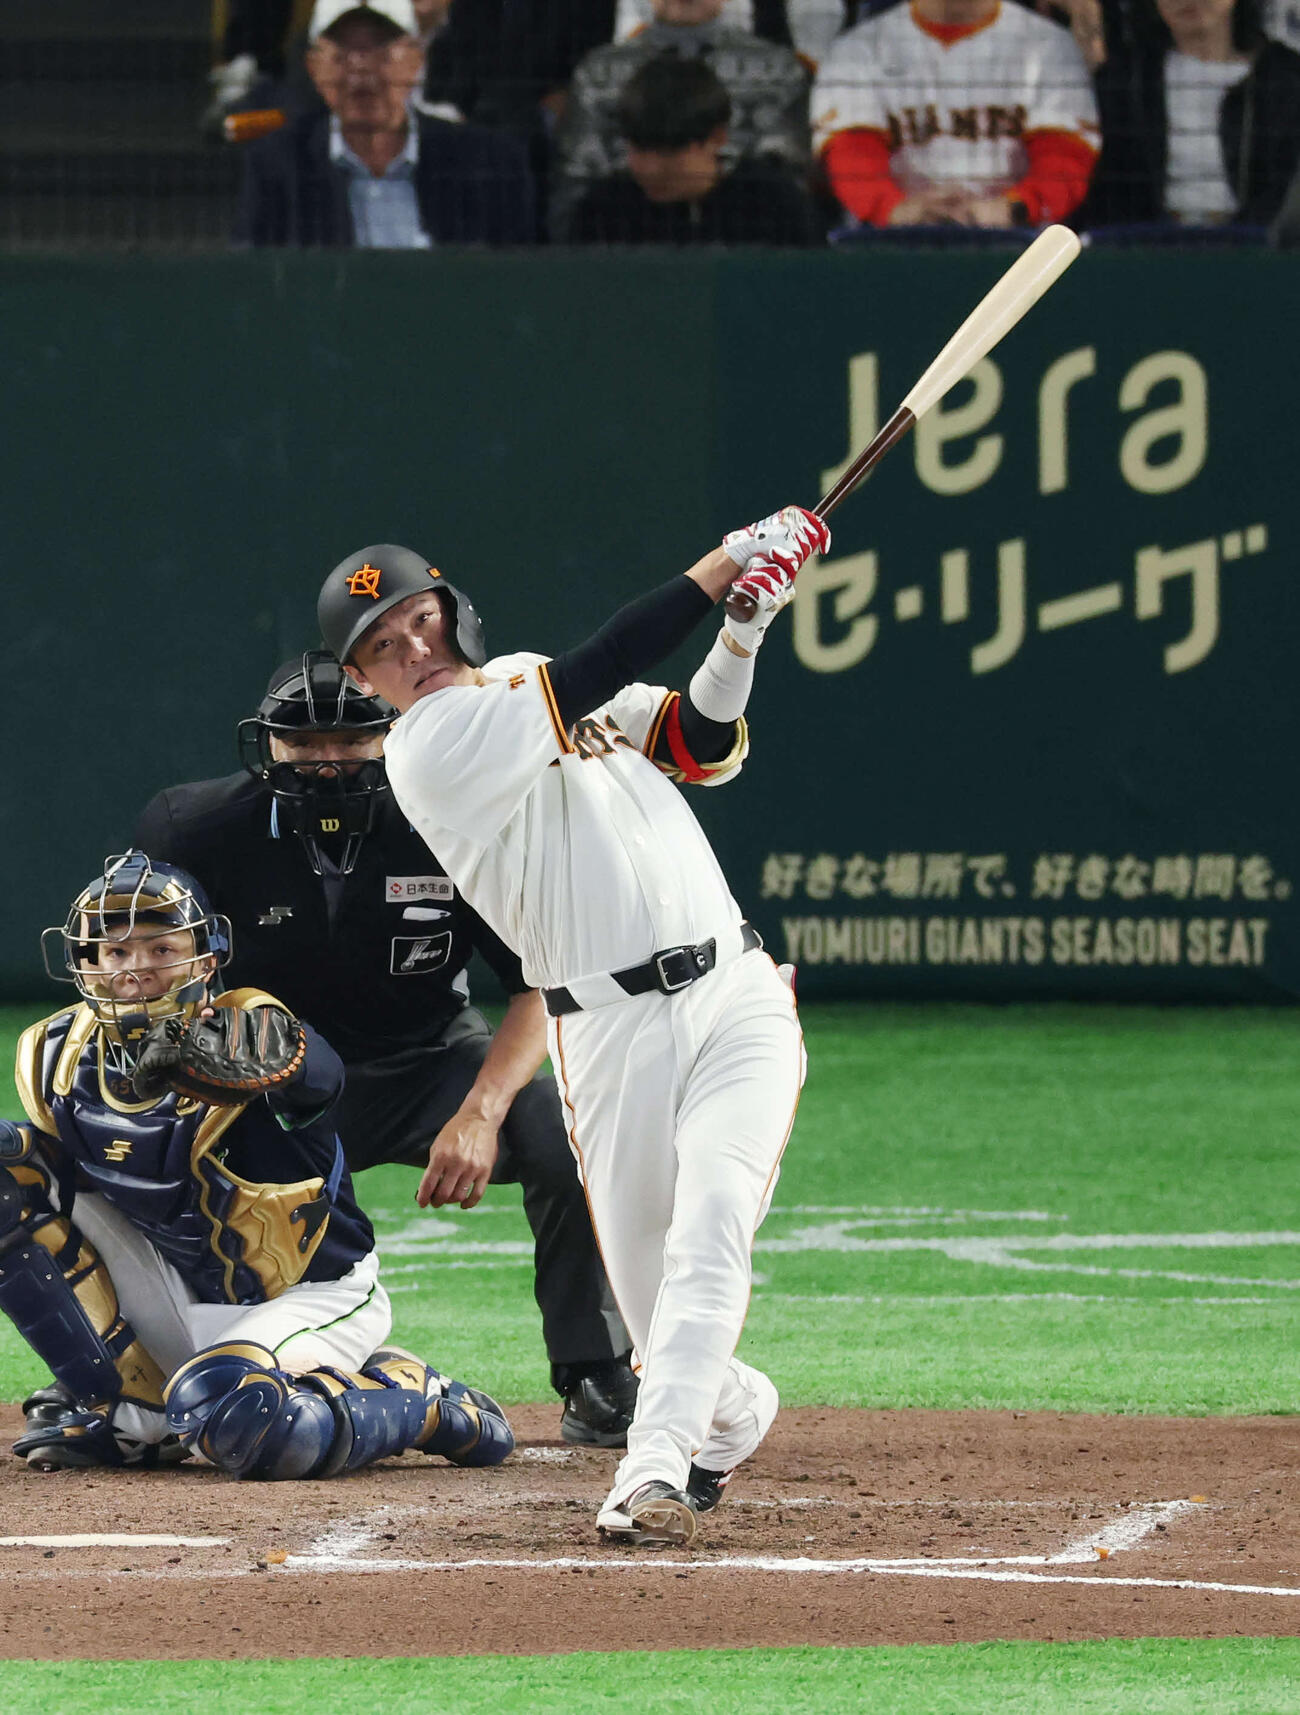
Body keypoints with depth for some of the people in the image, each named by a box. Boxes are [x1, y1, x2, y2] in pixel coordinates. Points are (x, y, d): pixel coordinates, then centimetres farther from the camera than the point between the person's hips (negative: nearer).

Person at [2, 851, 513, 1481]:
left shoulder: (250, 1026, -23)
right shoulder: (55, 1056, -5)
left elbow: (311, 1068, -49)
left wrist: (198, 1052, -67)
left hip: (309, 1298, -6)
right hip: (182, 1305, 6)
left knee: (232, 1417, -38)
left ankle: (420, 1399, -4)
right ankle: (128, 1410, 1)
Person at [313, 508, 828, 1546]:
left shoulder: (529, 680, 16)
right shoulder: (429, 749, -8)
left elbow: (704, 746, 12)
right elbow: (604, 670, -16)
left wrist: (744, 632, -6)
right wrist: (728, 562, -12)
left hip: (738, 997, 4)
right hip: (612, 1033, -4)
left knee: (710, 1230, -18)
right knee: (649, 1288, 0)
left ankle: (655, 1471, -25)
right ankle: (733, 1413, 33)